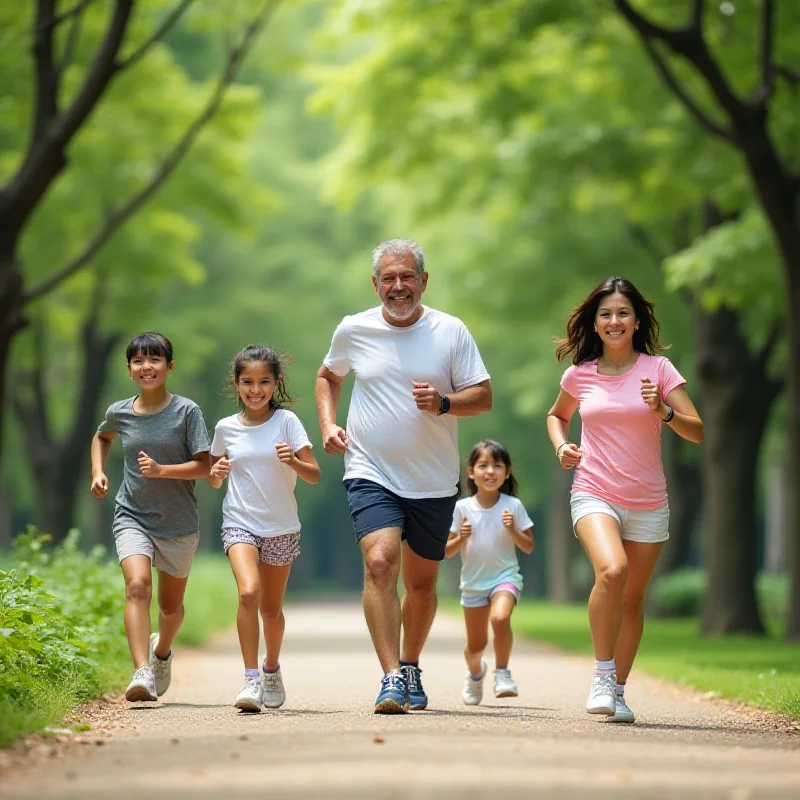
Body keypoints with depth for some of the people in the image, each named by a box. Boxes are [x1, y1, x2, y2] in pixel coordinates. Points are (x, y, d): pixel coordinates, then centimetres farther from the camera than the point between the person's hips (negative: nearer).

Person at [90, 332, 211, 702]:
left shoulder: (187, 411, -8)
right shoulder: (119, 413, 1)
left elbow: (204, 466, -11)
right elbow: (101, 437, 25)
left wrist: (161, 470, -24)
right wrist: (98, 471, 8)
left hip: (178, 523, 0)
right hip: (132, 516, 0)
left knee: (171, 605, 14)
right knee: (137, 584, -25)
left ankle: (162, 651, 47)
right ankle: (142, 673, -34)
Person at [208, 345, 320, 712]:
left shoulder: (286, 421, -4)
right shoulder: (226, 428, 2)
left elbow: (314, 475, -7)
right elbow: (214, 482, 15)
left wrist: (292, 462, -27)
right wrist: (216, 472, -8)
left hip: (281, 528, 0)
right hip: (240, 524, 0)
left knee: (271, 609, 11)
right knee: (248, 591, -25)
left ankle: (272, 668, 40)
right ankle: (251, 679, -22)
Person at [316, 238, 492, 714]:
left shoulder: (451, 332, -3)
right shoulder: (353, 331, 1)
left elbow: (484, 397, -2)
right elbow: (328, 377, 20)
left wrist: (443, 403, -21)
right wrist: (328, 424, 4)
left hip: (434, 482, 1)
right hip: (371, 474, -1)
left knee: (421, 582, 13)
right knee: (380, 562, -23)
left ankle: (411, 666, 36)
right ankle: (392, 679, -26)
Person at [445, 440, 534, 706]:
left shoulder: (513, 506, -7)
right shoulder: (462, 508, -5)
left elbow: (529, 547, -1)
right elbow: (447, 552, 0)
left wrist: (513, 530, -19)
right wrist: (461, 537, -19)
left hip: (505, 576, -2)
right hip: (473, 582, 2)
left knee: (500, 617, -33)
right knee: (475, 646, 10)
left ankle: (502, 673, -13)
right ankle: (475, 673, 45)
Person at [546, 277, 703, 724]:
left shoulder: (658, 368, -1)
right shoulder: (580, 375, 3)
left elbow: (697, 432, -5)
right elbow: (557, 415, 25)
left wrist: (664, 412, -23)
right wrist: (561, 445, 5)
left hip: (648, 503, 1)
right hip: (594, 495, -1)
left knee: (633, 601, 8)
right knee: (611, 570, -28)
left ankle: (618, 691, 24)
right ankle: (603, 675, -15)